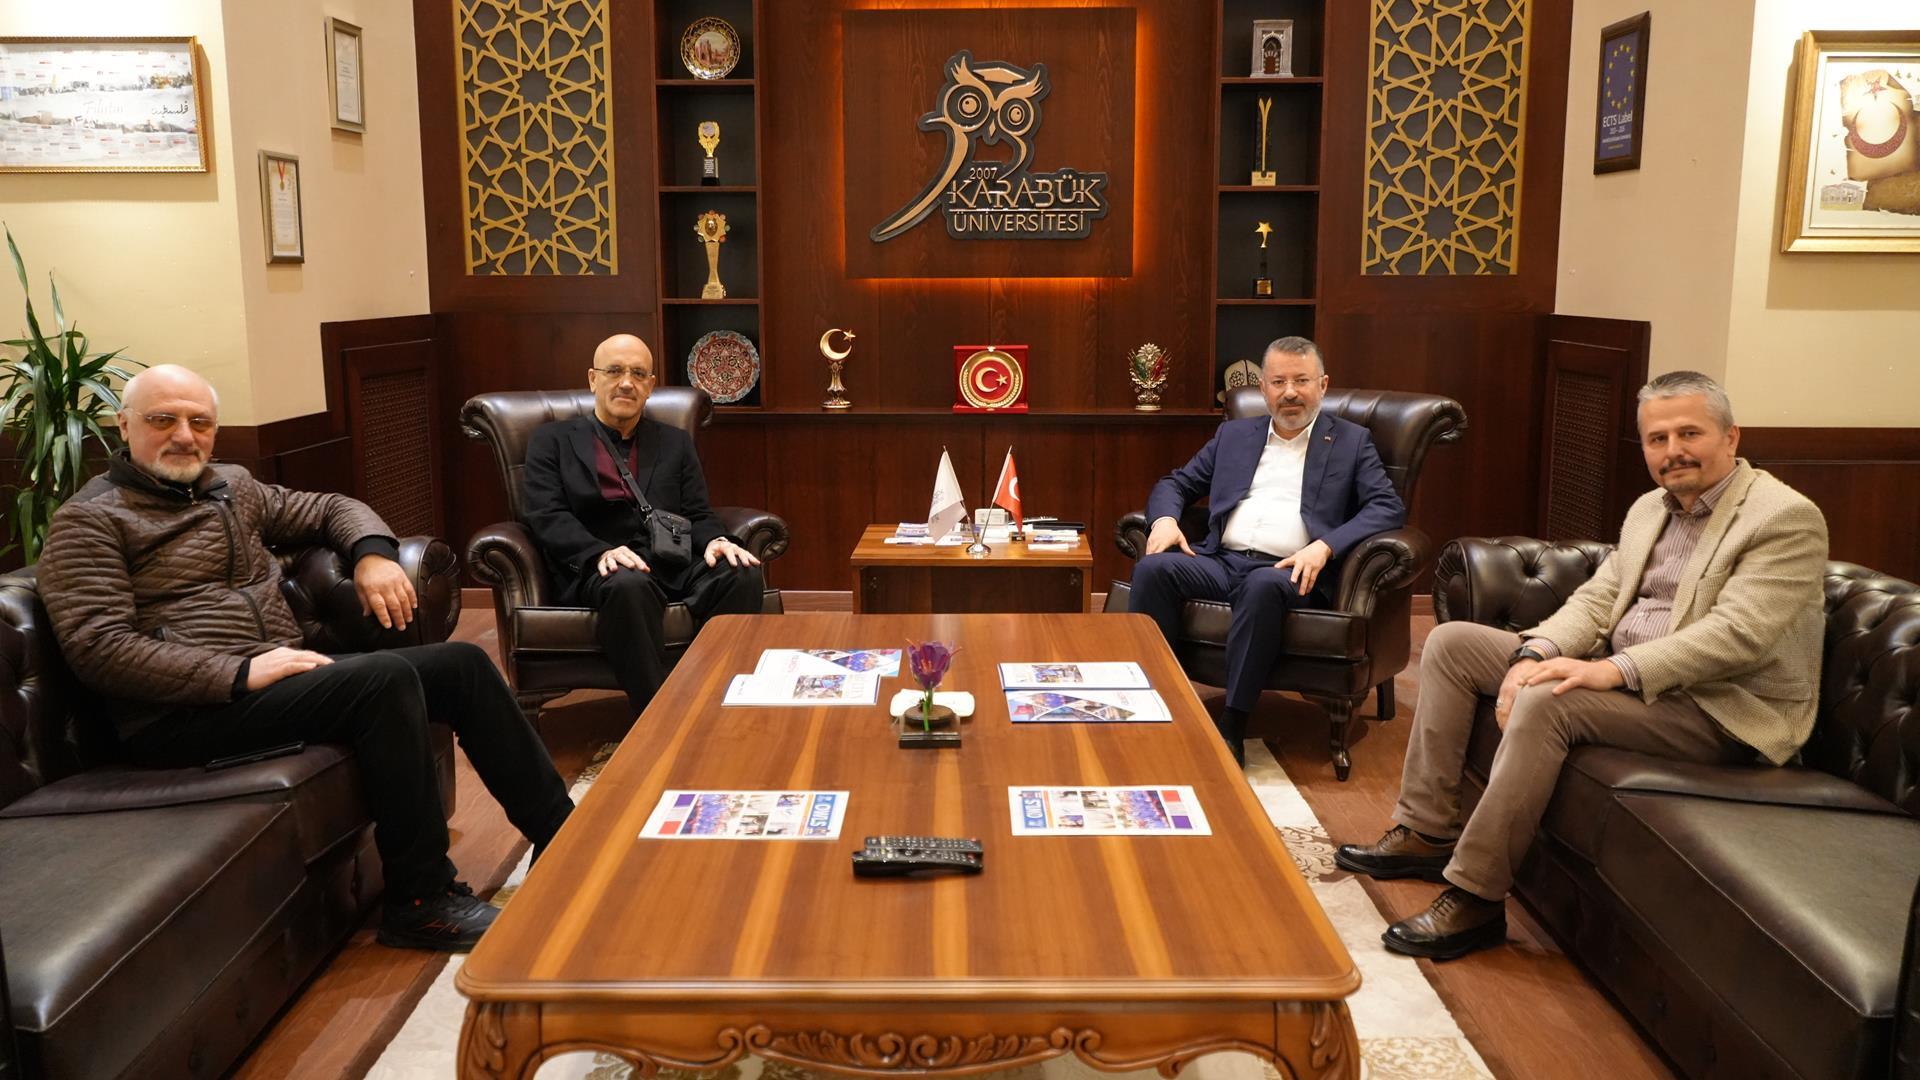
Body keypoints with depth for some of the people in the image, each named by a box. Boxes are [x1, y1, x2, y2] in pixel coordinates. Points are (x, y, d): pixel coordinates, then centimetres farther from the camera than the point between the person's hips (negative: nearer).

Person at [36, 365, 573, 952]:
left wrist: (373, 551, 4)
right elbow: (98, 648, -14)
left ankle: (561, 836, 0)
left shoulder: (232, 488, 19)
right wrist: (240, 673, -22)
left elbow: (330, 509, 29)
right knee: (386, 678, -30)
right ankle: (420, 902, -22)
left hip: (286, 675, 8)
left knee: (461, 663, -5)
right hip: (186, 714, -8)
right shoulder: (90, 519, -2)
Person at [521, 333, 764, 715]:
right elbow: (547, 516, 1)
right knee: (629, 586, -39)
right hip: (600, 569, -3)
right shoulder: (552, 440, 14)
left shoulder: (676, 443, 23)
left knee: (743, 575, -29)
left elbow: (698, 514, 16)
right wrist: (600, 553, -19)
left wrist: (715, 541, -10)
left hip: (674, 562, 3)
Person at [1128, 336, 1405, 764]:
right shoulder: (1233, 435, 23)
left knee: (1264, 585, -38)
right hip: (1220, 561, 3)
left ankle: (1231, 729, -32)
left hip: (1289, 571, -3)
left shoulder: (1352, 442, 14)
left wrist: (1324, 547, -15)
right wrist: (1165, 519, -1)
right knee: (1153, 568, -26)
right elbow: (1175, 483, 24)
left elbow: (1389, 507, 1)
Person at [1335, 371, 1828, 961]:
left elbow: (1738, 633, -23)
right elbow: (1594, 599, 9)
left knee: (1545, 702, -34)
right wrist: (1535, 653, -12)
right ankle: (1427, 832, 3)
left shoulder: (1788, 518, -12)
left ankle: (1475, 897, -25)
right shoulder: (1650, 509, 14)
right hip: (1621, 674, 9)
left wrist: (1614, 670, -31)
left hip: (1721, 707, -9)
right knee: (1450, 642, 3)